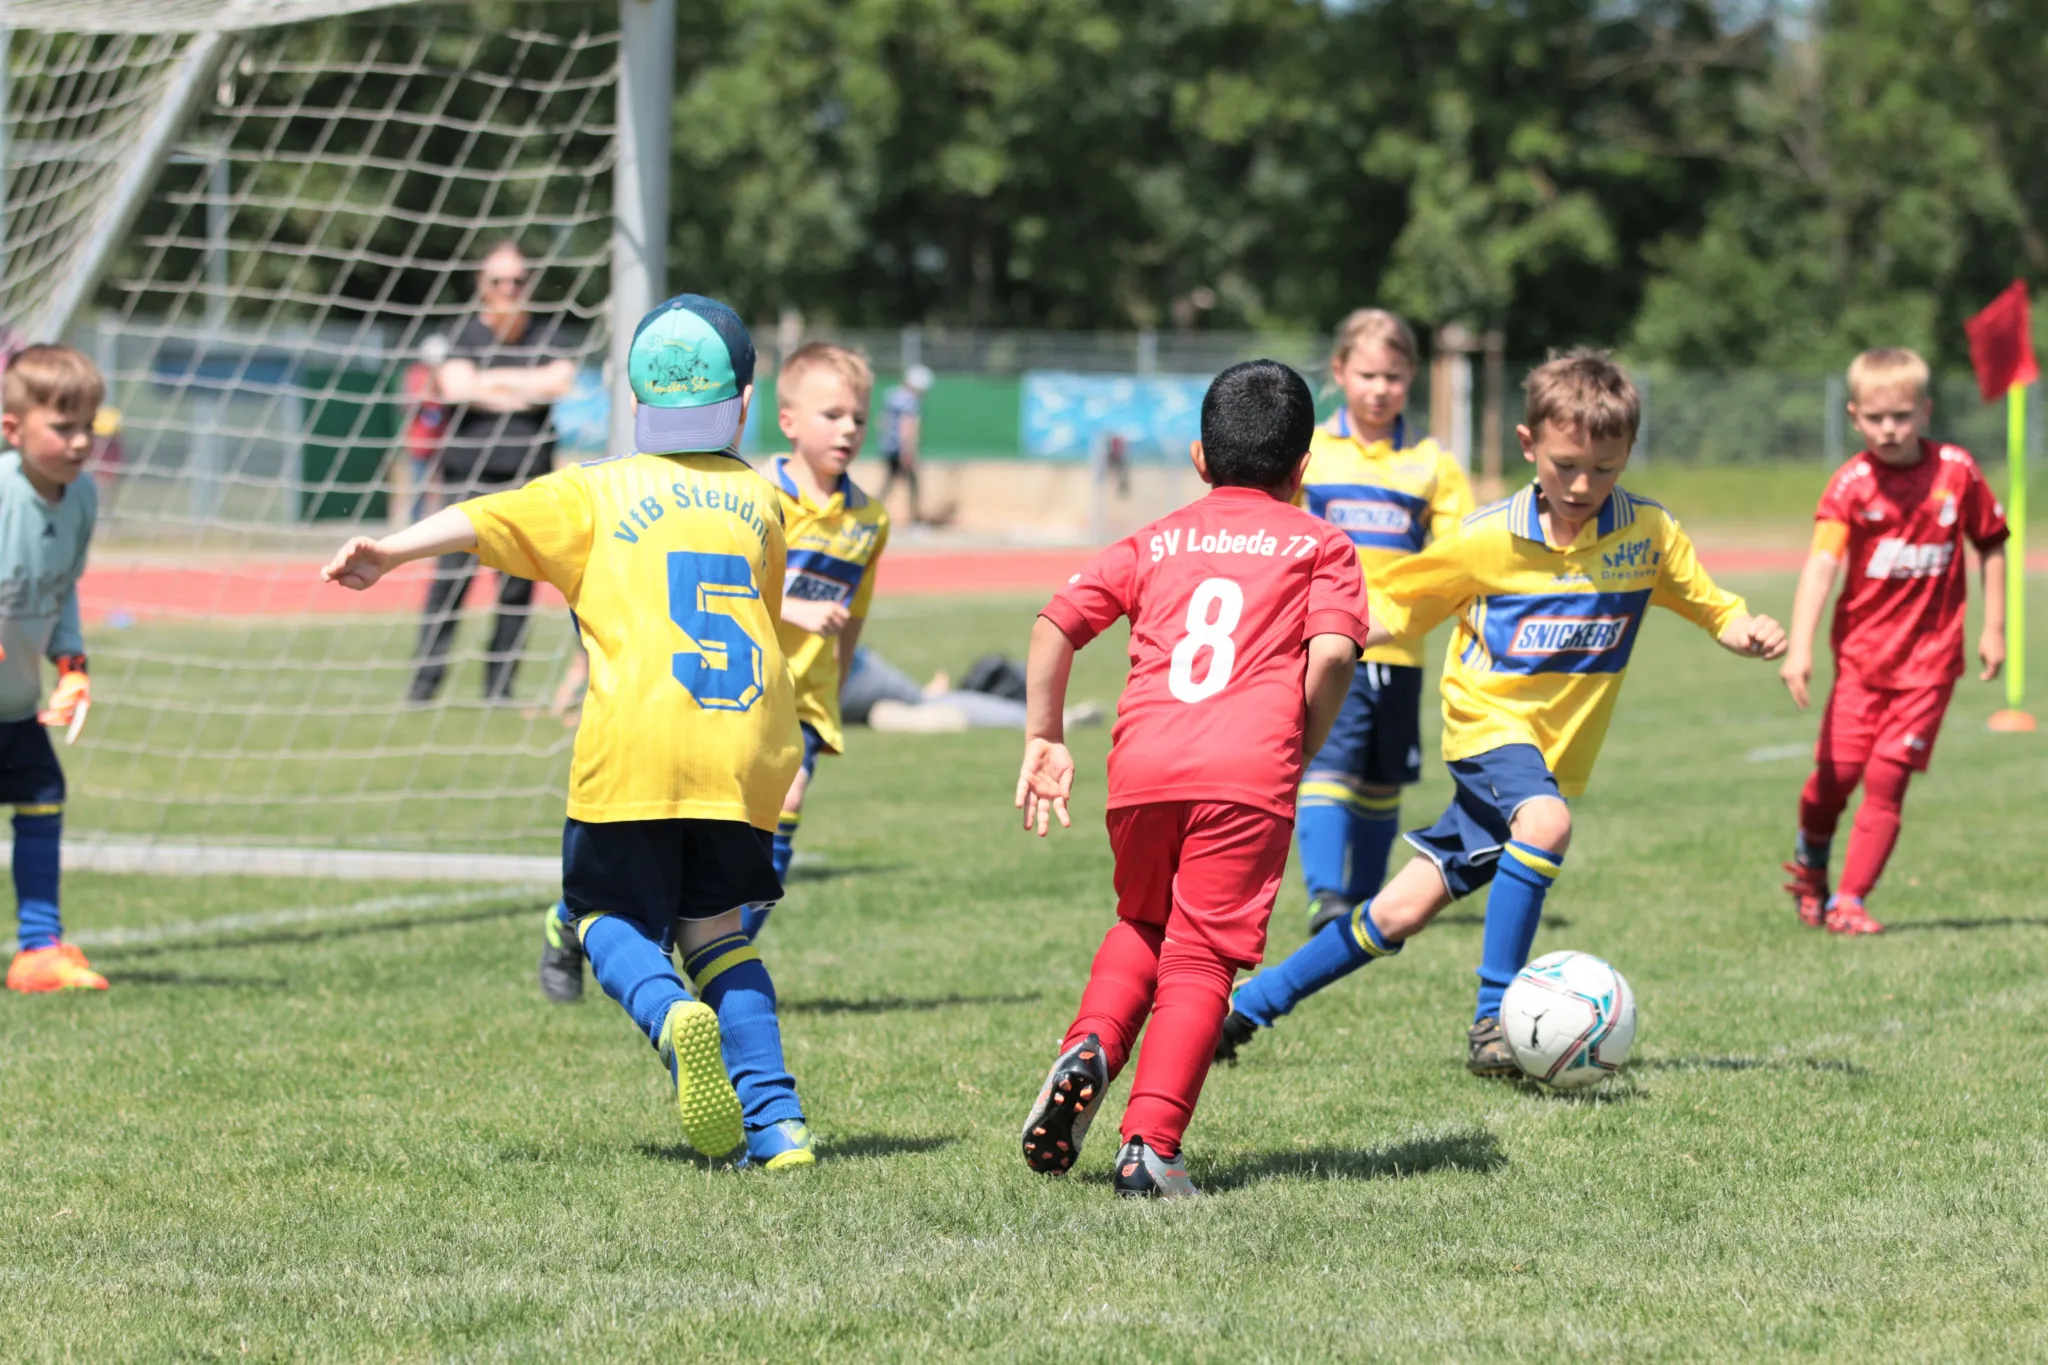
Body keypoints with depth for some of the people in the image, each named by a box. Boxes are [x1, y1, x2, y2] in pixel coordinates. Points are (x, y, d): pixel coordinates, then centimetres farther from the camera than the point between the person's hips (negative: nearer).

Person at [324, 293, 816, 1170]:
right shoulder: (758, 499, 18)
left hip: (634, 750, -3)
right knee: (714, 927, 16)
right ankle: (775, 1119, 2)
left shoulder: (598, 492, 7)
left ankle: (673, 1015, -22)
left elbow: (488, 519, -7)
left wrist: (393, 551, -15)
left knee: (613, 920, 10)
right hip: (744, 753, 3)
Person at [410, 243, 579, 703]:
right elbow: (455, 387, -11)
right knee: (450, 576, -9)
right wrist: (521, 392, -7)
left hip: (527, 474, 1)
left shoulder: (547, 334, 9)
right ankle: (427, 678, -6)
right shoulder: (465, 332, 6)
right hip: (467, 470, -1)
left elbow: (560, 381, -9)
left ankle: (499, 687, 7)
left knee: (518, 585, 0)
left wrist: (490, 380, -6)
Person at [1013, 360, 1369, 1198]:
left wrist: (1044, 739, 19)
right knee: (1201, 956, 0)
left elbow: (1057, 622, 13)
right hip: (1249, 770, -3)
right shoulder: (1320, 544, 16)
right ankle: (1150, 1144, -14)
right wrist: (1302, 752, 9)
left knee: (1143, 924, 26)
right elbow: (1332, 652, -2)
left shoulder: (1157, 541, 24)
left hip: (1142, 763, 3)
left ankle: (1091, 1047, 1)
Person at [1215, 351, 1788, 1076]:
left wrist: (1748, 632, -16)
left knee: (1403, 910, -1)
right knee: (1546, 822, -35)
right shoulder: (1489, 538, -9)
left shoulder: (1648, 533, -5)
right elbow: (1390, 606, 1)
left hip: (1556, 752, 3)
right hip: (1489, 724, -3)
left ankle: (1250, 1003, 12)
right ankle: (1494, 1017, -24)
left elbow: (1711, 607, 6)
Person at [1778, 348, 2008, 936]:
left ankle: (1849, 902, 1)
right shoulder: (1851, 484, -10)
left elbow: (1991, 544, 11)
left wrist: (1993, 628, 8)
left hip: (1930, 655, 1)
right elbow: (1821, 563, -22)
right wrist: (1799, 646, -33)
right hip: (1863, 649, -1)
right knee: (1836, 770, -4)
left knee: (1886, 779, -6)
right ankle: (1809, 860, 26)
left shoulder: (1957, 471, -4)